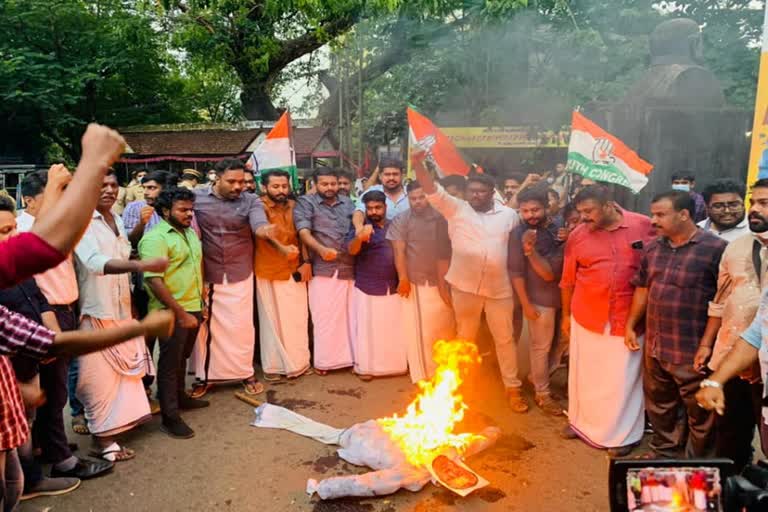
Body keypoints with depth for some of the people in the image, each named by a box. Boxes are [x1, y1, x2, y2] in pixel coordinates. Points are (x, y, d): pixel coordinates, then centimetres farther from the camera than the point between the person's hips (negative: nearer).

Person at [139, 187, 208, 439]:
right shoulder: (155, 238, -17)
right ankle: (170, 417, 15)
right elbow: (154, 281, -23)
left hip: (194, 308, 8)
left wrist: (199, 304, 15)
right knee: (169, 362, 4)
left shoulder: (190, 232, 10)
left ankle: (179, 396, 40)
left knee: (182, 357, 22)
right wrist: (181, 314, -22)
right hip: (173, 313, -8)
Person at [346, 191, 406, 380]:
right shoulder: (361, 228, -3)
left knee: (394, 328, 11)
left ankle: (395, 364, 24)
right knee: (368, 328, 0)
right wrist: (360, 238, -42)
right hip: (368, 288, -4)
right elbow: (351, 250, -20)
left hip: (393, 288, 4)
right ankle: (366, 366, 9)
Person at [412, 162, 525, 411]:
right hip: (464, 286, 0)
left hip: (499, 288, 1)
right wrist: (417, 163, -23)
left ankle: (512, 388, 23)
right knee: (465, 336, 14)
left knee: (505, 338, 8)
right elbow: (432, 191, -10)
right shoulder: (456, 209, 0)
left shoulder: (509, 214, 6)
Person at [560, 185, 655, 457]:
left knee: (622, 377, 8)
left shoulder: (644, 226, -8)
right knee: (585, 373, 15)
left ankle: (622, 434, 26)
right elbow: (567, 280, 6)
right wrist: (566, 315, 10)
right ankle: (581, 421, 35)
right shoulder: (577, 235, -3)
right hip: (586, 318, 2)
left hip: (629, 319, -2)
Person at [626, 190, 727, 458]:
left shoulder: (715, 248, -15)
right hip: (654, 346, 6)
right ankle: (664, 451, 42)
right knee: (658, 405, 22)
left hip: (693, 351, -6)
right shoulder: (653, 248, 5)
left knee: (699, 412, 11)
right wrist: (630, 326, 12)